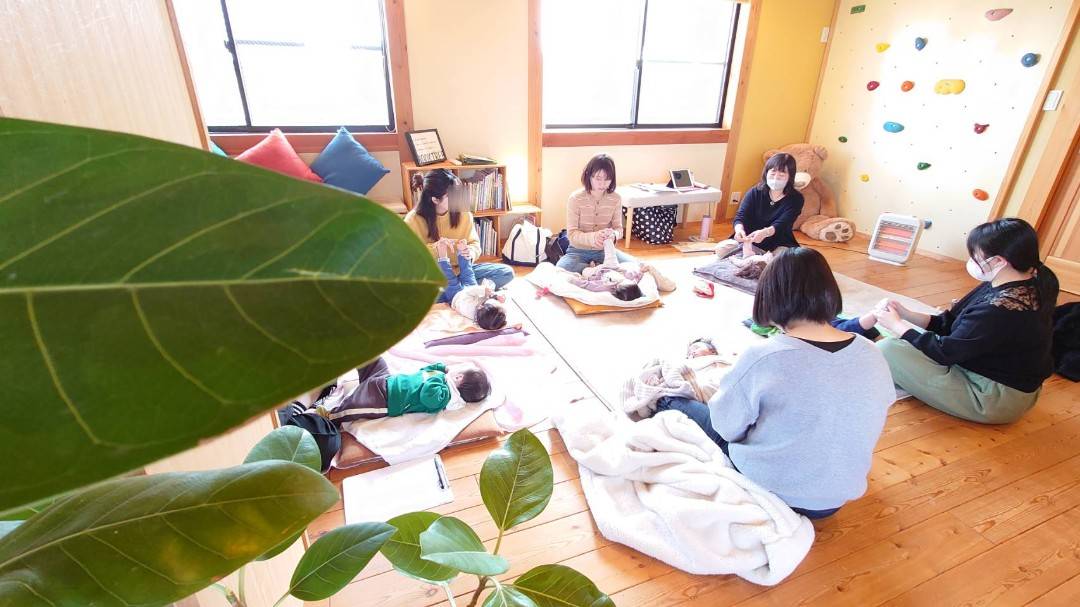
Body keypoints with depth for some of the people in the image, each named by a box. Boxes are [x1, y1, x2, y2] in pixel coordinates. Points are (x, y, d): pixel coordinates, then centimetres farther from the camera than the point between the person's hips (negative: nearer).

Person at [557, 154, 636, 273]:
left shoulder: (616, 198, -5)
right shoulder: (575, 199, -14)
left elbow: (618, 228, -1)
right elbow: (572, 233, -16)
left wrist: (613, 234, -28)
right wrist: (593, 237, -37)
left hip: (604, 250, 2)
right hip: (578, 250, -1)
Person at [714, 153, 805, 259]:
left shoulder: (796, 199, -8)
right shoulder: (755, 192, -2)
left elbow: (781, 224, -23)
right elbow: (741, 216, -15)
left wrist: (764, 233, -47)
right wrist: (739, 229, -41)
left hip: (778, 244, -1)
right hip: (749, 239, 1)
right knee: (720, 249, -22)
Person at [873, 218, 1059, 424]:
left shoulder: (1001, 311, -33)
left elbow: (945, 351, -23)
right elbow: (952, 322, 3)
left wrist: (896, 325, -12)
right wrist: (905, 314, -6)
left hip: (996, 399, -10)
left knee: (889, 350, -20)